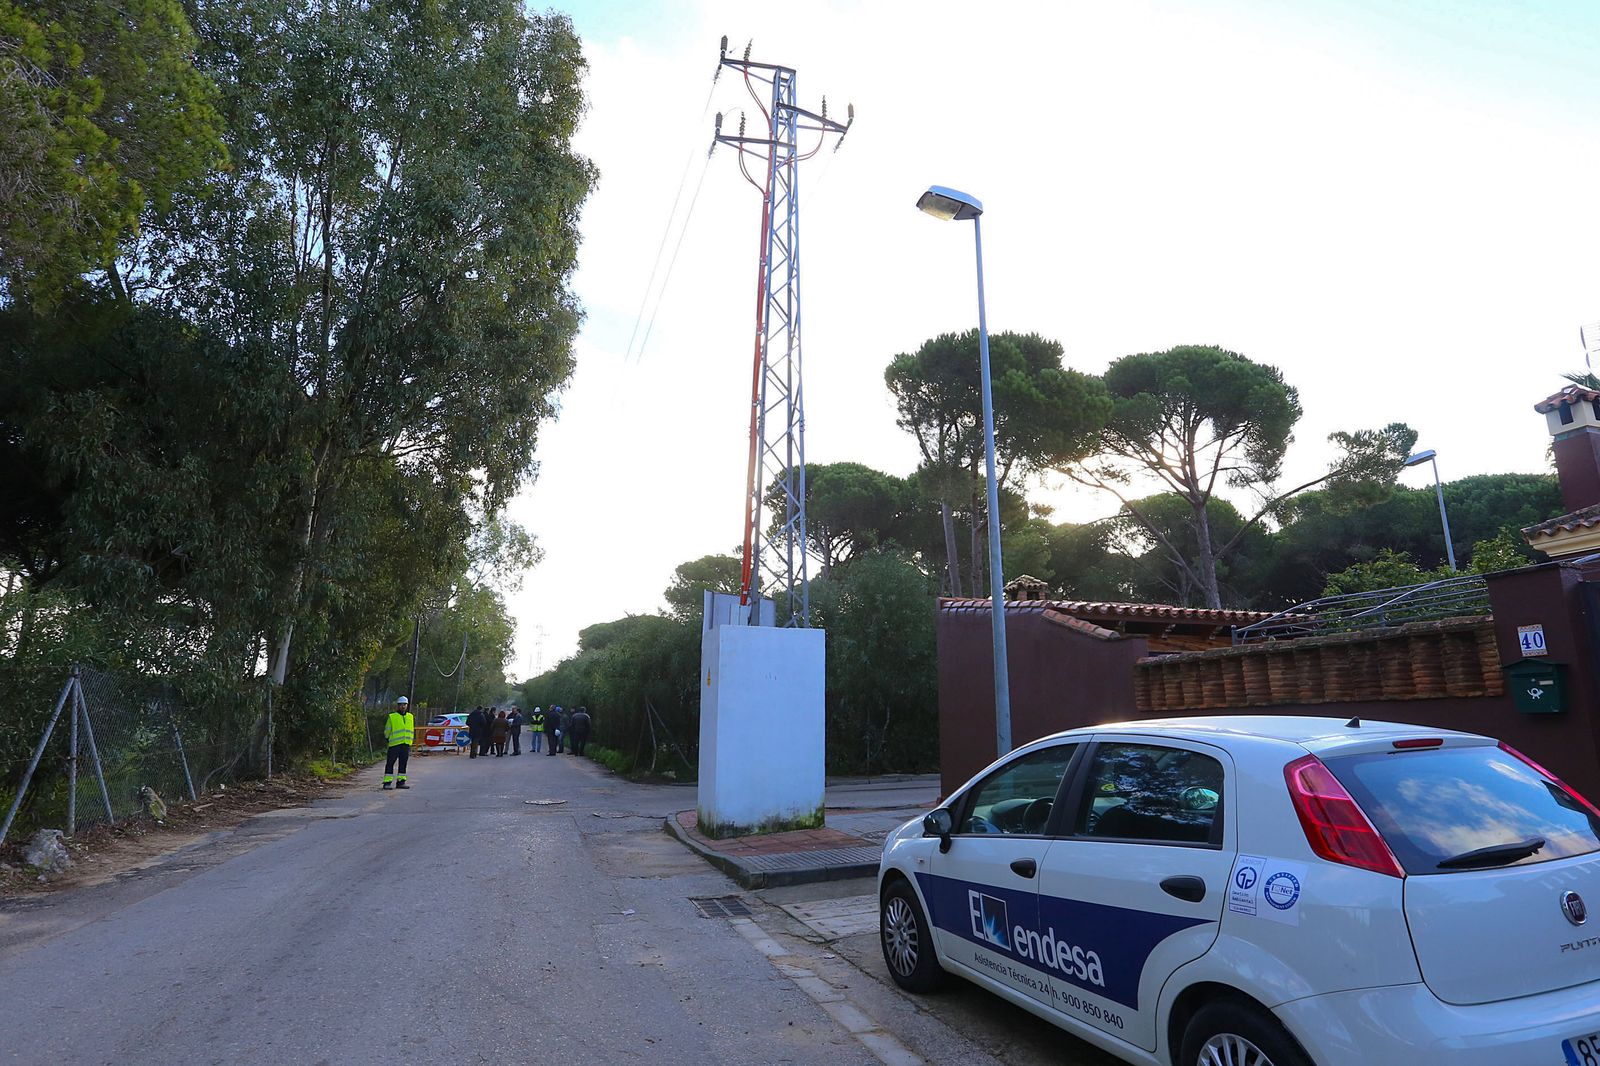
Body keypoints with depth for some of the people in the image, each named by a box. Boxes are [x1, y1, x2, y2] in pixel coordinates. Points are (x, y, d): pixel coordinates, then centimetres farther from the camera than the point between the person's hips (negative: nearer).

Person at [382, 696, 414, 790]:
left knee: (403, 763, 8)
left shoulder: (410, 717, 13)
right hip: (394, 744, -4)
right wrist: (387, 739, 6)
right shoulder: (392, 717, 0)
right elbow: (387, 731, 5)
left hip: (406, 745, 4)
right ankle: (387, 782, -2)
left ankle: (401, 781, 13)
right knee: (390, 763, -4)